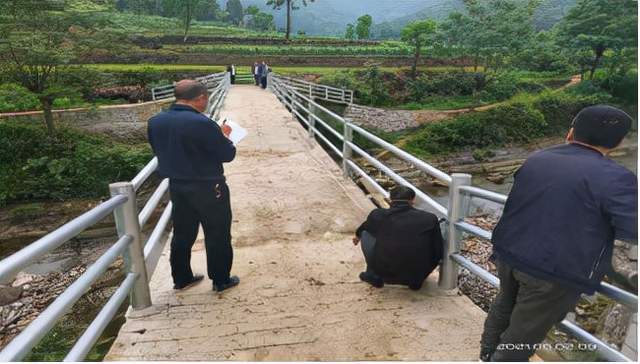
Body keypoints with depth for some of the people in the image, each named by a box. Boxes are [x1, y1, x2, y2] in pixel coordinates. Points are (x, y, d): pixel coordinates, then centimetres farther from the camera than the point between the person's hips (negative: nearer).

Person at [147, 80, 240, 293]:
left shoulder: (155, 122, -2)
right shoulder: (201, 123, -24)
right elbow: (228, 154, -17)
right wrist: (224, 136, 4)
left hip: (176, 187, 7)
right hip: (208, 188, -6)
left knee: (182, 234, 20)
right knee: (218, 235, 11)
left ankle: (181, 279, 34)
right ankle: (221, 280, 24)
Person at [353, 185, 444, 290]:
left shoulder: (378, 214, -2)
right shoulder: (430, 218, -4)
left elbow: (361, 230, 22)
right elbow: (438, 253, 5)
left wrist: (358, 236, 47)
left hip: (385, 273, 0)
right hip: (418, 275, 1)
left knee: (365, 233, 17)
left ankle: (373, 275, 21)